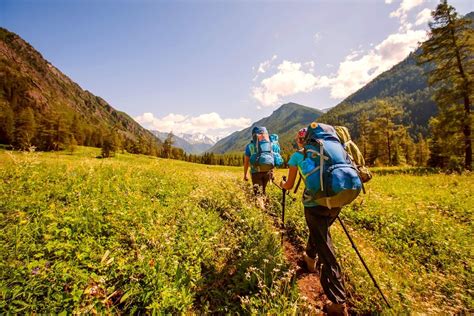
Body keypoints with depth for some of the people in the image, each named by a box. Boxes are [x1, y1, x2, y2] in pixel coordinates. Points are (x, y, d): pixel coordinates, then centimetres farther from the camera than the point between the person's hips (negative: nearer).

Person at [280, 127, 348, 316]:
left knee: (327, 252, 3)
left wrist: (282, 184, 30)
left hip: (315, 204, -5)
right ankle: (310, 259, 54)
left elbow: (289, 185, 8)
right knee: (318, 232, 31)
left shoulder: (297, 156, 4)